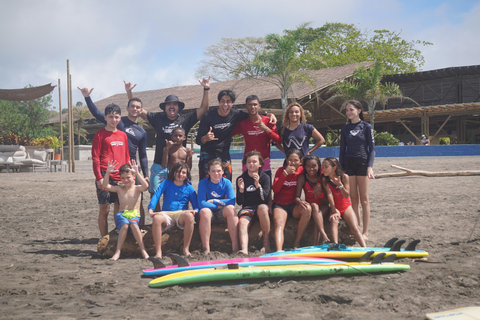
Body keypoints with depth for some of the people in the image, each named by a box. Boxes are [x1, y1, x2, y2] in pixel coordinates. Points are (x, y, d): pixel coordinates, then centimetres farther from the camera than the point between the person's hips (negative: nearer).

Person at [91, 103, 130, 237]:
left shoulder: (123, 135, 15)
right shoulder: (100, 134, -1)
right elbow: (95, 158, -5)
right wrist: (99, 178, -12)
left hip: (121, 177, 5)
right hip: (106, 177, -5)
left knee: (119, 209, 8)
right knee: (104, 209, 1)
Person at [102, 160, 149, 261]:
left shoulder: (137, 188, 5)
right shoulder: (119, 189, 11)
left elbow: (146, 186, -18)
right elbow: (106, 186, -1)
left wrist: (137, 173, -24)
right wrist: (107, 173, -13)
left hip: (135, 215, -1)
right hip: (121, 215, 1)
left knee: (133, 224, -37)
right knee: (125, 225, -35)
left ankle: (143, 250, -30)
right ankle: (118, 251, -30)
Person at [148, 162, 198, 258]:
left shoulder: (189, 188, 11)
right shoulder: (166, 183, 9)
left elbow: (196, 206, 8)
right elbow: (156, 196, -4)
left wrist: (195, 211, -18)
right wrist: (150, 210, -22)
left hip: (181, 214, 0)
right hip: (166, 214, 0)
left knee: (189, 216, -36)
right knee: (157, 218, -36)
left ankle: (186, 249, -26)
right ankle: (158, 252, -30)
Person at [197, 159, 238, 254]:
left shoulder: (227, 182, -1)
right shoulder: (203, 183, -6)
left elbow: (232, 201, -13)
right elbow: (201, 204, -16)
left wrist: (213, 201, -14)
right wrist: (218, 206, -16)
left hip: (222, 214, 1)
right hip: (209, 214, -1)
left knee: (230, 208, -29)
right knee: (204, 211, -34)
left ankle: (235, 247, -35)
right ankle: (206, 249, -38)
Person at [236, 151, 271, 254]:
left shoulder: (265, 177, 5)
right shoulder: (241, 179, 8)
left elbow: (265, 198, -8)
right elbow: (239, 202, 3)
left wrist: (257, 185, -23)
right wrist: (241, 190, -16)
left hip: (262, 206, -1)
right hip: (247, 208, 1)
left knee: (262, 208, -36)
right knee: (242, 222, -31)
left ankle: (267, 244, -28)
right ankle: (244, 250, -53)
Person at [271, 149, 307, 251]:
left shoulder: (301, 170, 6)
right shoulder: (281, 170, 3)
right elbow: (275, 189, -11)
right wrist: (285, 173, -18)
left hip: (294, 205, 2)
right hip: (280, 205, -1)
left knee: (307, 210, -30)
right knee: (278, 223, -30)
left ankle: (297, 242, -20)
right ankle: (279, 251, -50)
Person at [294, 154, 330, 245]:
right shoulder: (302, 178, -4)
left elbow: (327, 202, -4)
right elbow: (297, 197, -10)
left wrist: (320, 193, -24)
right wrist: (299, 202, -33)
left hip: (323, 207, 0)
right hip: (309, 205, 0)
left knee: (319, 211, -32)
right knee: (314, 206, -32)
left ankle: (315, 242, -39)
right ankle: (324, 236, -44)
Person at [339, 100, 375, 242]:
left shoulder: (366, 127, 0)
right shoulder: (345, 128, 9)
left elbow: (372, 148, -3)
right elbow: (342, 149, 12)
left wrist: (370, 166, -13)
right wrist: (341, 167, 5)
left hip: (362, 163, -3)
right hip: (348, 164, 3)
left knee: (364, 199, 0)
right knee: (353, 199, 4)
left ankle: (365, 232, 3)